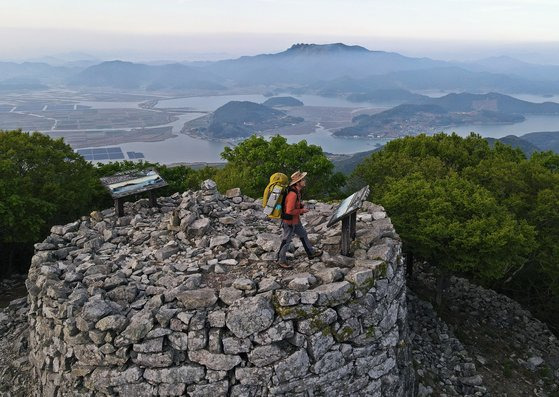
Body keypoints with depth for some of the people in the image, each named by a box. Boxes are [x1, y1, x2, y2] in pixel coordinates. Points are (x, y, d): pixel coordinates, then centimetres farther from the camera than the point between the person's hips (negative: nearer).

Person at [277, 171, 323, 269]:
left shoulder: (297, 191, 0)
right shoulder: (293, 194, -31)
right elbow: (289, 211, -32)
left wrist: (301, 205, 1)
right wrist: (302, 211, -20)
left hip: (295, 220, 10)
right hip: (289, 221, -10)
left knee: (303, 234, 22)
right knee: (286, 241, 6)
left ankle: (311, 253, 40)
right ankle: (281, 260, 22)